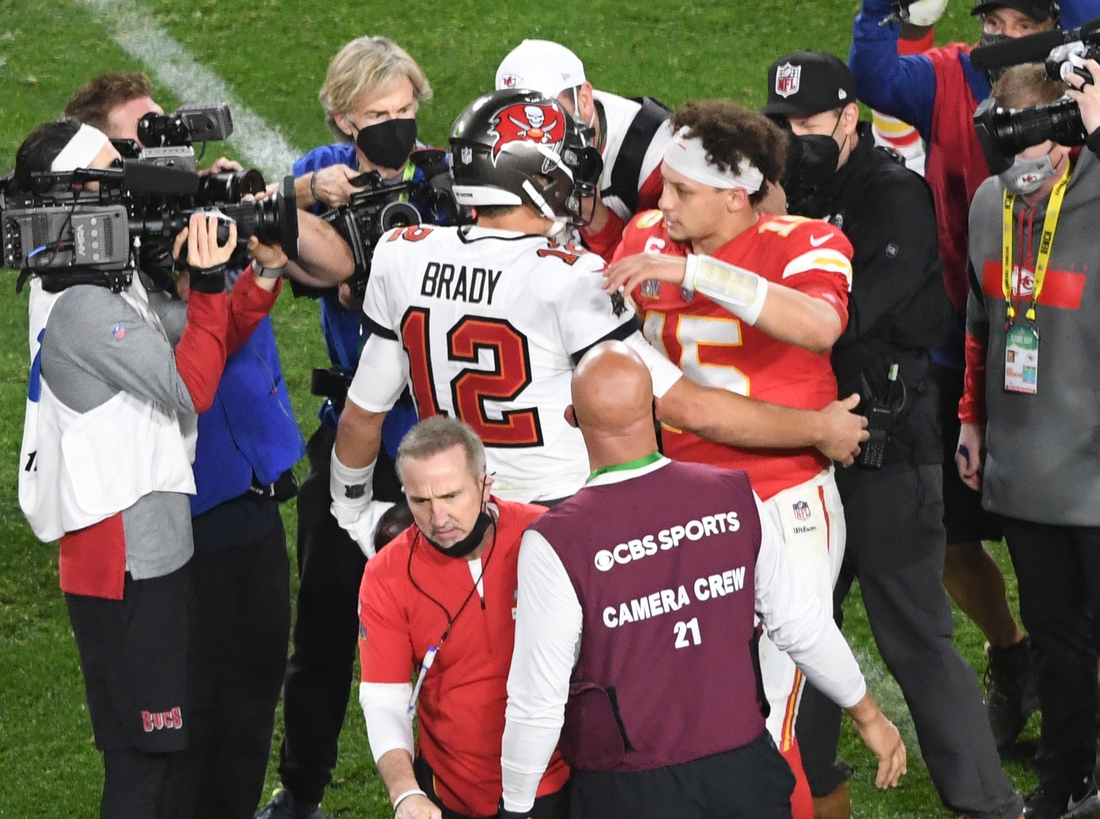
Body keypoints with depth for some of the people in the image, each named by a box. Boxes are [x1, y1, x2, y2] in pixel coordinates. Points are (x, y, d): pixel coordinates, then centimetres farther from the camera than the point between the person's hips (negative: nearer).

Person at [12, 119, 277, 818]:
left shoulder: (113, 280, 9)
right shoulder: (82, 308, -21)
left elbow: (205, 345, 10)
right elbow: (190, 389, -19)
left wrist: (258, 280, -4)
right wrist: (207, 283, -21)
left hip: (158, 545, 10)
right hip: (123, 559, -10)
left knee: (178, 741, 19)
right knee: (144, 761, -3)